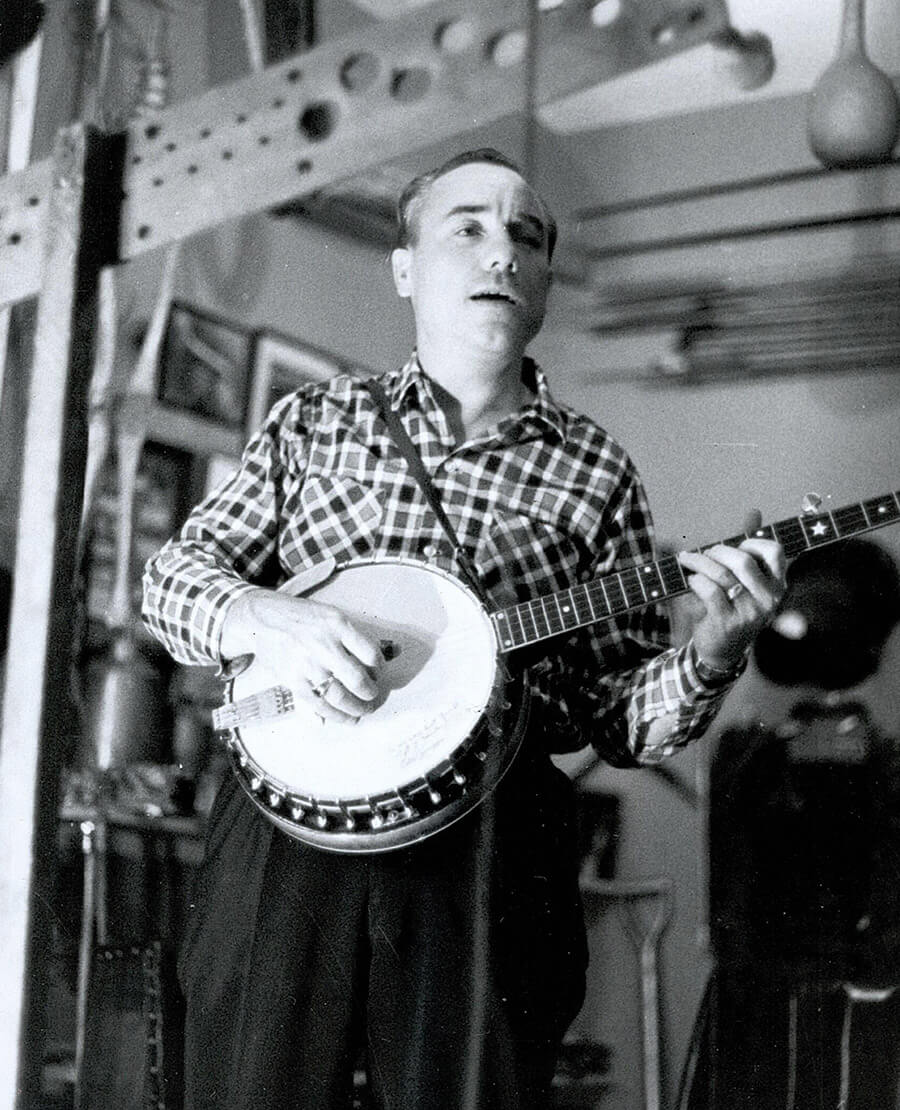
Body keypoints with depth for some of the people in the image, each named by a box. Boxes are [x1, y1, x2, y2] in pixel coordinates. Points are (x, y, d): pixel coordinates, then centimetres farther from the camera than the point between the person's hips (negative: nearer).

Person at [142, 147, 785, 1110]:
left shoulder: (594, 473, 9)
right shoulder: (313, 420, 12)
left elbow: (620, 715, 8)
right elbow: (176, 573, 10)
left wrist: (711, 656, -14)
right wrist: (266, 618, -12)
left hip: (487, 844, 0)